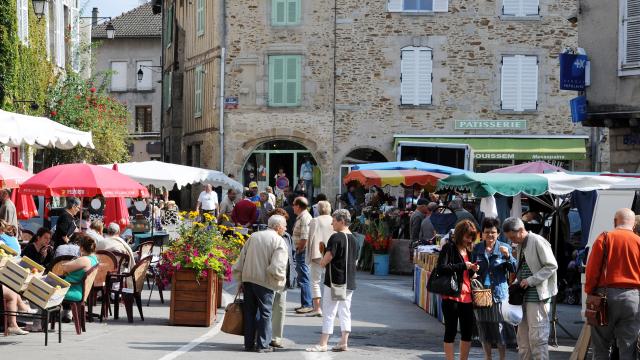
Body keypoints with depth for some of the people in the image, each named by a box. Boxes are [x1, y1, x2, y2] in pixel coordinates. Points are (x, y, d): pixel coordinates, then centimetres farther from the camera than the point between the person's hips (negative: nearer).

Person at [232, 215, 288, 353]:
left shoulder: (254, 236, 11)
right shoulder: (279, 241, -7)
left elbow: (241, 258, 11)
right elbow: (277, 267, -17)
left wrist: (240, 279, 17)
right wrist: (280, 279, 1)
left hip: (247, 279, 5)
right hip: (264, 281, -5)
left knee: (250, 312, 12)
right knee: (265, 313, 5)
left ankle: (249, 343, 17)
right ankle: (262, 345, 6)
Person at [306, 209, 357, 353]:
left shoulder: (336, 237, -15)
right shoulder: (353, 238, 11)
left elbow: (328, 257, -19)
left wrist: (322, 263, 0)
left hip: (335, 280, -8)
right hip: (349, 281, 8)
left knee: (329, 312, -3)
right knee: (345, 311, 11)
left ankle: (323, 344, 0)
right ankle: (344, 342, 10)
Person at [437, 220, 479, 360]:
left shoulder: (468, 250, 17)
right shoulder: (449, 248, -6)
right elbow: (441, 268, -19)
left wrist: (473, 270, 3)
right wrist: (463, 266, -18)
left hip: (467, 296, 7)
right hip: (451, 295, -7)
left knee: (468, 331, 10)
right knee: (451, 331, 1)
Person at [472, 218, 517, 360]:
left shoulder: (505, 248, 0)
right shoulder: (477, 248, 6)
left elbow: (513, 270, -6)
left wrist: (508, 256, -22)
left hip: (499, 293, -3)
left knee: (500, 327, -1)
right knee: (484, 327, 10)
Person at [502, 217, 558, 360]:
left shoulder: (538, 242, -10)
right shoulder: (520, 245, 16)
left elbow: (552, 266, -14)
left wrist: (530, 281, -16)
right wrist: (517, 282, 8)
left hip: (537, 296, -9)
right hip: (524, 297, 9)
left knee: (537, 337, -7)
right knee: (523, 337, 10)